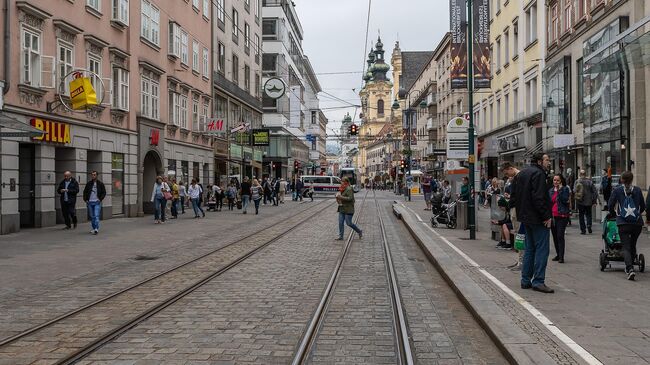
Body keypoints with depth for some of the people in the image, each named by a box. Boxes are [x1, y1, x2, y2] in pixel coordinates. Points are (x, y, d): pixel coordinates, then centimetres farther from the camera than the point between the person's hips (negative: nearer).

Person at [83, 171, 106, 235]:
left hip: (97, 202, -3)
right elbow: (85, 192, 15)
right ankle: (93, 228, 19)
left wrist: (100, 199, -8)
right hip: (90, 202, 4)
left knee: (96, 216, -14)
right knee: (92, 217, 9)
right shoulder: (89, 184, 9)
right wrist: (85, 199, 4)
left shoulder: (100, 184, 2)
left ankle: (96, 229, -19)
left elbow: (104, 192, 4)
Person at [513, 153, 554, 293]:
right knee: (542, 249, -6)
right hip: (537, 218, -10)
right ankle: (538, 281, -6)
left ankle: (526, 280, 17)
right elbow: (539, 197, -23)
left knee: (530, 248, 15)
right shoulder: (538, 174, -15)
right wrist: (547, 216, -18)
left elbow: (516, 196, 19)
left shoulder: (522, 174, 15)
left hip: (526, 217, 10)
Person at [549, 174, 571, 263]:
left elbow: (565, 200, -14)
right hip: (552, 216, 6)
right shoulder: (550, 190, 15)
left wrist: (560, 191, -17)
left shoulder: (565, 189, -1)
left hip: (562, 216, -6)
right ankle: (558, 254, 21)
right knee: (555, 236, 11)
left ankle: (561, 257, -10)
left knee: (560, 236, -12)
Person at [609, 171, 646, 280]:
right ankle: (630, 266, 27)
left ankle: (630, 268, -20)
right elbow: (643, 206, 12)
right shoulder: (637, 190, 6)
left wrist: (613, 213, 22)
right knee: (633, 245, 19)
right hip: (637, 222, 2)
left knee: (626, 247, -2)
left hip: (623, 223, -2)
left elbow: (610, 205, 1)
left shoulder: (617, 190, 0)